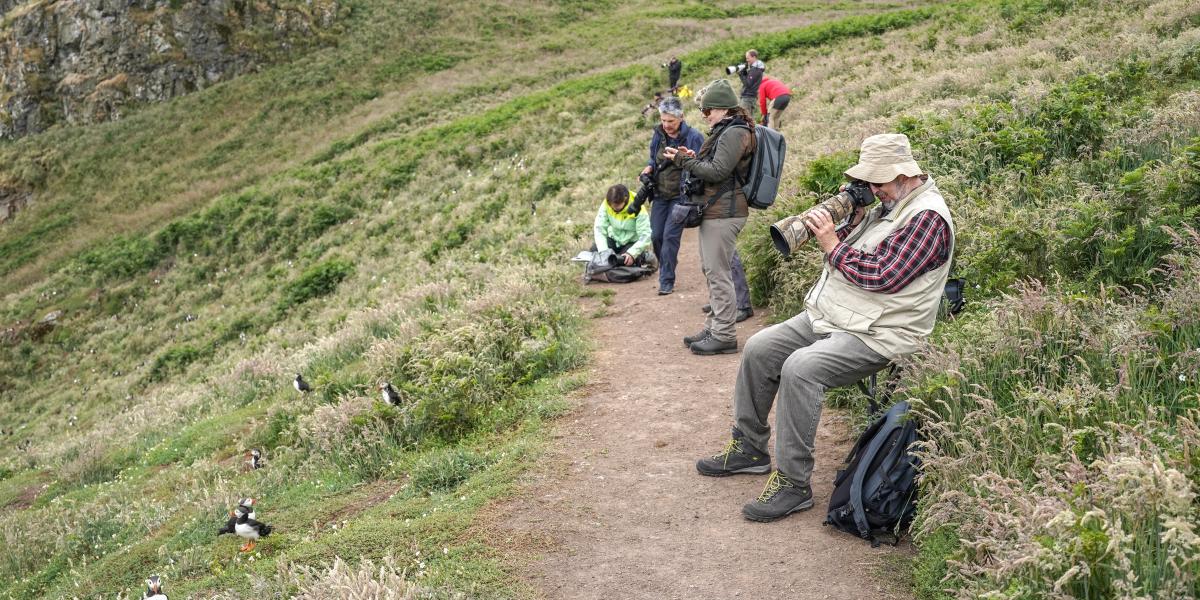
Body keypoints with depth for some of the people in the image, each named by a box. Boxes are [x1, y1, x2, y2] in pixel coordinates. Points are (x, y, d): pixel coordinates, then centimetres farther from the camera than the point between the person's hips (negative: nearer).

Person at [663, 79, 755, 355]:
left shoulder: (734, 133, -13)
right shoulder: (726, 131, 18)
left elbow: (717, 171, -18)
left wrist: (684, 160, -11)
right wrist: (694, 159, 7)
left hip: (723, 213, -11)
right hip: (713, 211, 11)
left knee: (718, 273, -8)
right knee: (711, 271, 14)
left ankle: (724, 335, -3)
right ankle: (713, 328, 21)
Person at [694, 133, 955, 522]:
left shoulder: (929, 217, -16)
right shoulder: (888, 205, 14)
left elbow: (881, 276, -25)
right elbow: (846, 251, 16)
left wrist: (834, 246, -17)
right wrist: (854, 220, -1)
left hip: (874, 334, -10)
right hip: (829, 316, 10)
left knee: (800, 369, -31)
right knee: (760, 349, 2)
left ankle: (793, 483, -22)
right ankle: (748, 448, 15)